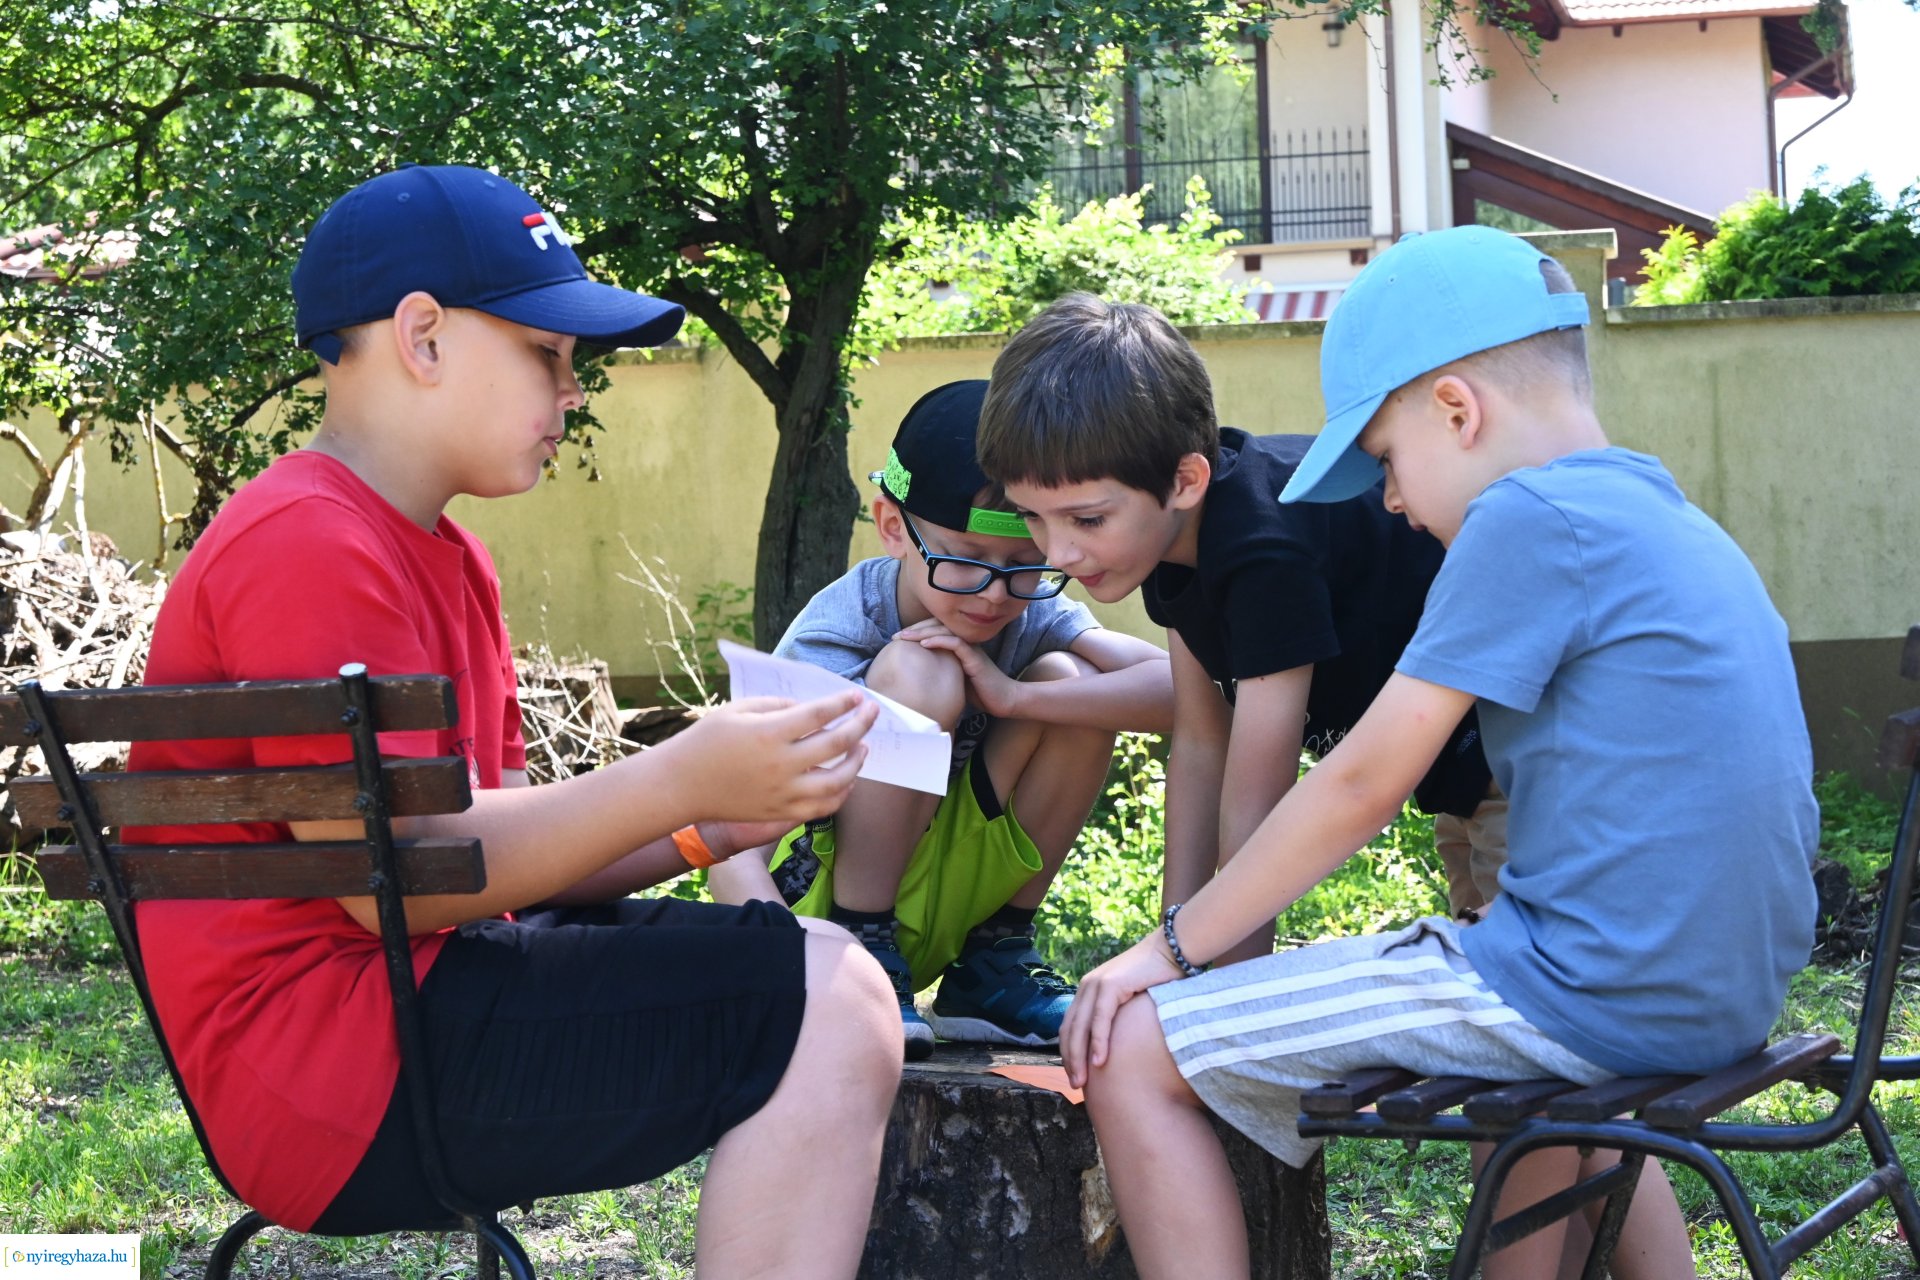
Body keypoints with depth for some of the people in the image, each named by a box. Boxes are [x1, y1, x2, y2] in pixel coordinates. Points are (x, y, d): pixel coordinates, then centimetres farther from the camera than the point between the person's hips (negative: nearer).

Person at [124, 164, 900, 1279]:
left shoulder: (449, 558, 18)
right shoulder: (306, 548, -14)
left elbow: (502, 847, 13)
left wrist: (705, 830, -1)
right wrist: (678, 780, -20)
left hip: (426, 985, 11)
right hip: (331, 1075, -11)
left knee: (826, 973, 16)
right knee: (823, 1001, -18)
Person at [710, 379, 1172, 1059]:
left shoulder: (1031, 614, -9)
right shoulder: (836, 641, -24)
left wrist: (1013, 696, -30)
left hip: (935, 912, 6)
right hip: (821, 902, -6)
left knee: (1068, 678, -12)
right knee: (918, 671, -28)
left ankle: (995, 960, -2)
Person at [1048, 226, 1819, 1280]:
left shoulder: (1530, 516, -13)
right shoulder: (1680, 526, 15)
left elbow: (1364, 783, -13)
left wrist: (1172, 946, -4)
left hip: (1594, 994, -9)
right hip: (1731, 991, 10)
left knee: (1131, 1054, -6)